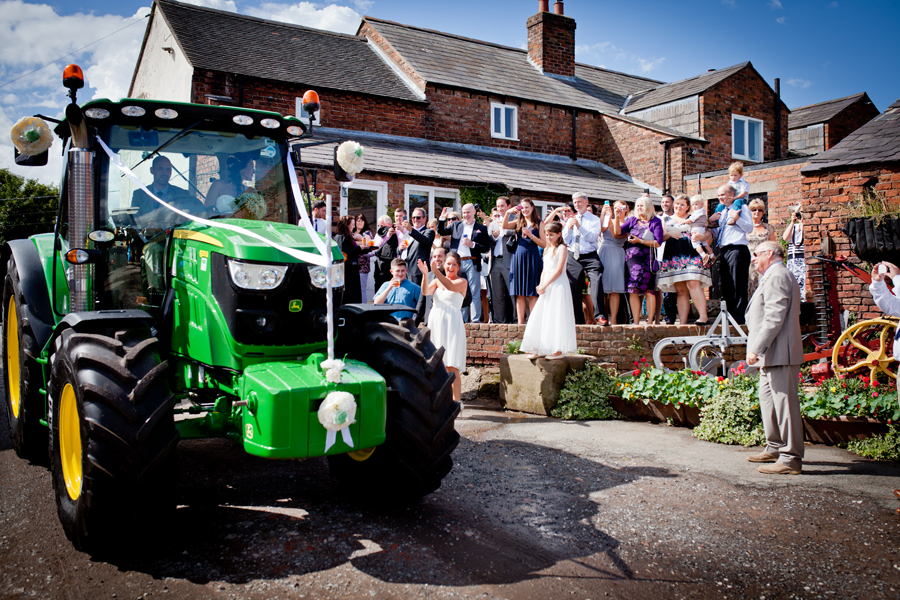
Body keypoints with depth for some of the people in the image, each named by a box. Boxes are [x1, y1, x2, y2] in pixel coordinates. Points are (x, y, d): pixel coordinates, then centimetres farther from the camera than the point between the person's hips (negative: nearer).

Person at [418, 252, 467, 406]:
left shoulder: (462, 281, 4)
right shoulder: (437, 281, 15)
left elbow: (451, 287, -18)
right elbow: (426, 291, -3)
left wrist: (436, 271, -29)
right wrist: (425, 274, -19)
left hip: (452, 324, -4)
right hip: (435, 322, 4)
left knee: (451, 366, -9)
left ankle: (456, 401, -7)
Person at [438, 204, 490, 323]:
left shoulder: (481, 228, 5)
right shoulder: (456, 225, 15)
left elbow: (485, 248, 0)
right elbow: (441, 232, 14)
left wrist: (472, 244, -13)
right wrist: (442, 218, 2)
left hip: (471, 263, -3)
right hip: (457, 263, 3)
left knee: (475, 293, -2)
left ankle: (476, 319, 3)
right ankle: (462, 319, 15)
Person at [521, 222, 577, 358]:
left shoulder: (562, 248, -6)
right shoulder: (547, 249, 18)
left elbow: (558, 270, -14)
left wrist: (544, 285, -16)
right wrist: (540, 285, 1)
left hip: (558, 285, -8)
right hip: (546, 287, 8)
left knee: (556, 316, -8)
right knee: (540, 316, 6)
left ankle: (558, 350, -3)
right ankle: (540, 349, 11)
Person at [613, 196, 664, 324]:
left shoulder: (656, 221, 3)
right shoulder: (632, 220, 14)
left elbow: (658, 243, -6)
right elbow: (617, 232, 3)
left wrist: (640, 241, -10)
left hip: (647, 260, -3)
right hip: (631, 259, 3)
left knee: (649, 291, -3)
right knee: (633, 291, -3)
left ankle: (650, 322, 0)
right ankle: (636, 322, 0)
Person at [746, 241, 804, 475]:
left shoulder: (777, 276, -14)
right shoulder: (773, 277, 21)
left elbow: (774, 318, -23)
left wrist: (756, 348, -23)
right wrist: (757, 349, 22)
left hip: (779, 353, -12)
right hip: (772, 354, 12)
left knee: (784, 403, -8)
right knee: (768, 399, 19)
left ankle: (791, 458, -4)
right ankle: (775, 448, 30)